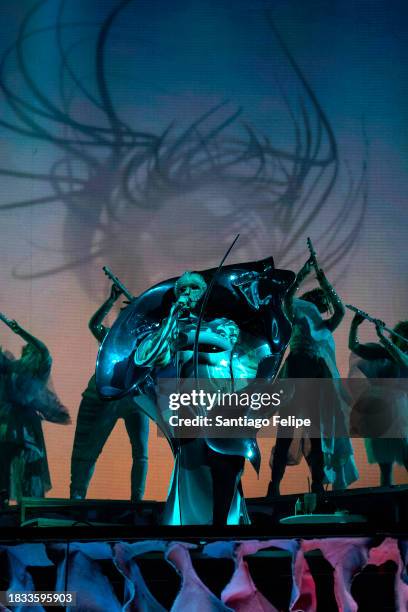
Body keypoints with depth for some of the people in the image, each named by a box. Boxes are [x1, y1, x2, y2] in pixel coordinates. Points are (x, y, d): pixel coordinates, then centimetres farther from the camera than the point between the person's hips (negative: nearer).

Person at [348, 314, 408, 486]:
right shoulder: (381, 353, 9)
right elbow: (353, 346, 5)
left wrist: (382, 336, -24)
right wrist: (355, 324, -11)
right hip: (376, 415, 2)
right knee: (384, 465, 7)